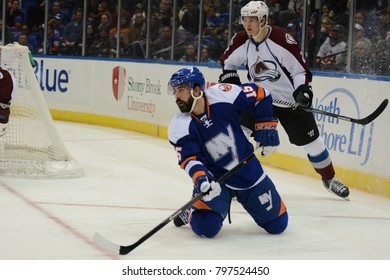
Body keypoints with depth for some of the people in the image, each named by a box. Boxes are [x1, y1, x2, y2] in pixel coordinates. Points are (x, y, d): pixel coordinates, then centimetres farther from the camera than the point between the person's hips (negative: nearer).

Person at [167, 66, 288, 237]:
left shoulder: (224, 95, -19)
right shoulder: (179, 128, -17)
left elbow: (260, 95, -5)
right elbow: (189, 159, -24)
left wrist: (266, 126, -11)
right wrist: (201, 178, -43)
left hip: (249, 171, 2)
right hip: (214, 177, -2)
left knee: (278, 225, 11)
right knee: (206, 227, -24)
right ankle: (191, 212, 12)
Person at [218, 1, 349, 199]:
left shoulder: (282, 40, -23)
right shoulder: (240, 41, -8)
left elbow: (300, 69, -17)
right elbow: (227, 63, 11)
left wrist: (303, 90, -32)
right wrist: (231, 83, -3)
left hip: (291, 100, -4)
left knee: (311, 141, 4)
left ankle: (329, 179, 26)